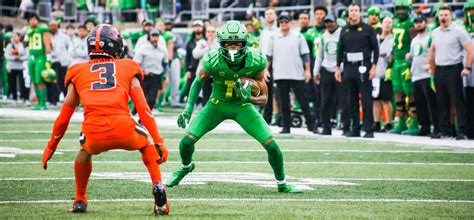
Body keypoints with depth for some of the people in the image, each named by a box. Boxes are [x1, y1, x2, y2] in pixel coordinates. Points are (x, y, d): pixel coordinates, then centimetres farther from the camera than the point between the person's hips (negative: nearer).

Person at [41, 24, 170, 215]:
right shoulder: (128, 68, 21)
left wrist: (51, 147, 37)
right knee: (146, 145, 32)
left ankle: (80, 200, 36)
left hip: (94, 134, 1)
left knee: (85, 151, 37)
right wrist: (159, 141, 10)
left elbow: (64, 116, 27)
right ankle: (158, 188, 13)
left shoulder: (78, 72, 24)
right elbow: (143, 109, 11)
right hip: (124, 131, -1)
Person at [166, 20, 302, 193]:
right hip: (217, 105, 0)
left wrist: (249, 99, -35)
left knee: (271, 145, -11)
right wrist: (189, 107, -9)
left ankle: (282, 184, 15)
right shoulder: (213, 61, -26)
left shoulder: (255, 62, -25)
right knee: (186, 141, -10)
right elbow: (198, 82, -2)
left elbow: (264, 98, -14)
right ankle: (186, 167, 27)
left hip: (242, 106, 0)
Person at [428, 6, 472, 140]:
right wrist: (433, 71, 19)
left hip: (453, 69, -6)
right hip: (439, 70, 6)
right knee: (442, 102, 7)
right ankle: (445, 131, 14)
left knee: (458, 101, -7)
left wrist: (467, 68, -15)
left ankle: (462, 131, -7)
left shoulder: (458, 31, -6)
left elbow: (470, 50, -9)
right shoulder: (435, 33, 13)